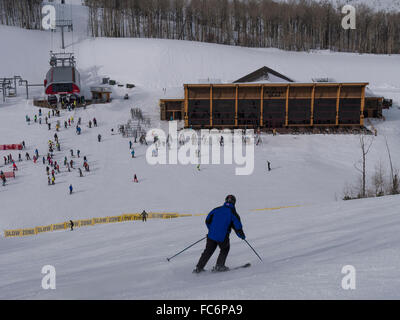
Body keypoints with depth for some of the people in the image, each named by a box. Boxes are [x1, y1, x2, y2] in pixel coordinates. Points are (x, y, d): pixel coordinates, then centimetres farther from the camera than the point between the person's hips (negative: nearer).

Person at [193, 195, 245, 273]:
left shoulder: (217, 209, 7)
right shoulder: (233, 213, -4)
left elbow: (207, 221, 13)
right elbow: (238, 226, -4)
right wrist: (242, 235, 14)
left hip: (211, 235, 4)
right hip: (223, 237, -3)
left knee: (208, 251, 15)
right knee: (225, 249, 23)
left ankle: (199, 268, 14)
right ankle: (219, 266, 17)